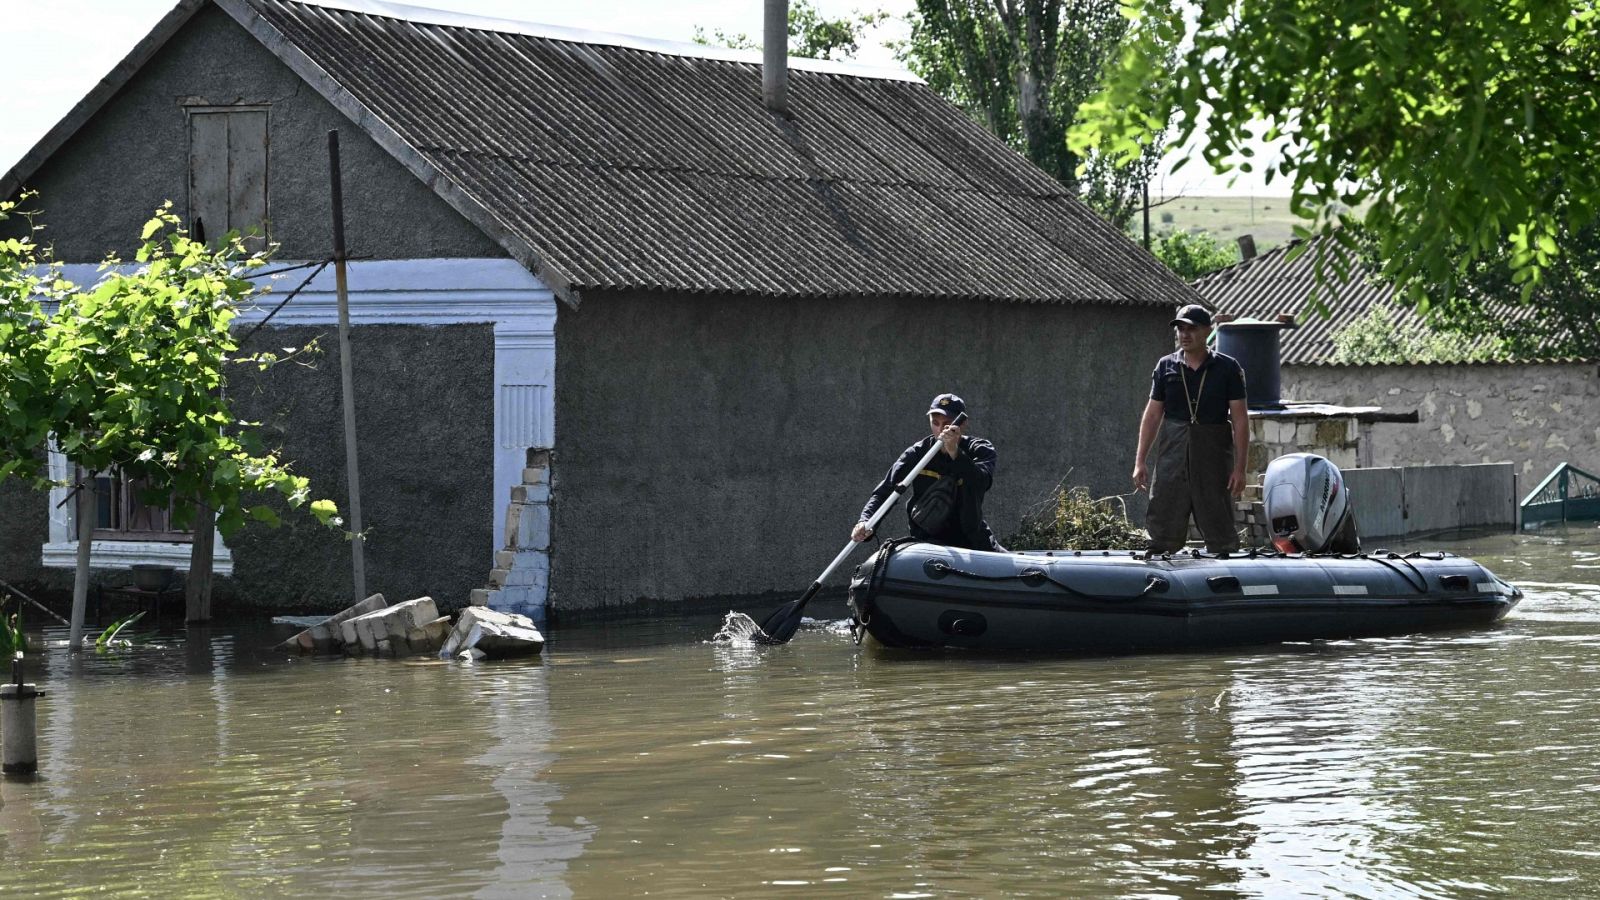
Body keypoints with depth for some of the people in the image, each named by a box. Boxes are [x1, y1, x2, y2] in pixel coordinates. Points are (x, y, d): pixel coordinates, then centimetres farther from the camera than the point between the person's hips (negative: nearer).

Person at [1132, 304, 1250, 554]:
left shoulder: (1227, 368, 0)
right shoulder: (1166, 367, 7)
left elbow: (1240, 420, -2)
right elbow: (1153, 414, 10)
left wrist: (1239, 468, -8)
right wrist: (1140, 461, 6)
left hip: (1213, 456, -2)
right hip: (1172, 456, 2)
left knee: (1220, 533, 2)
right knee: (1162, 532, 0)